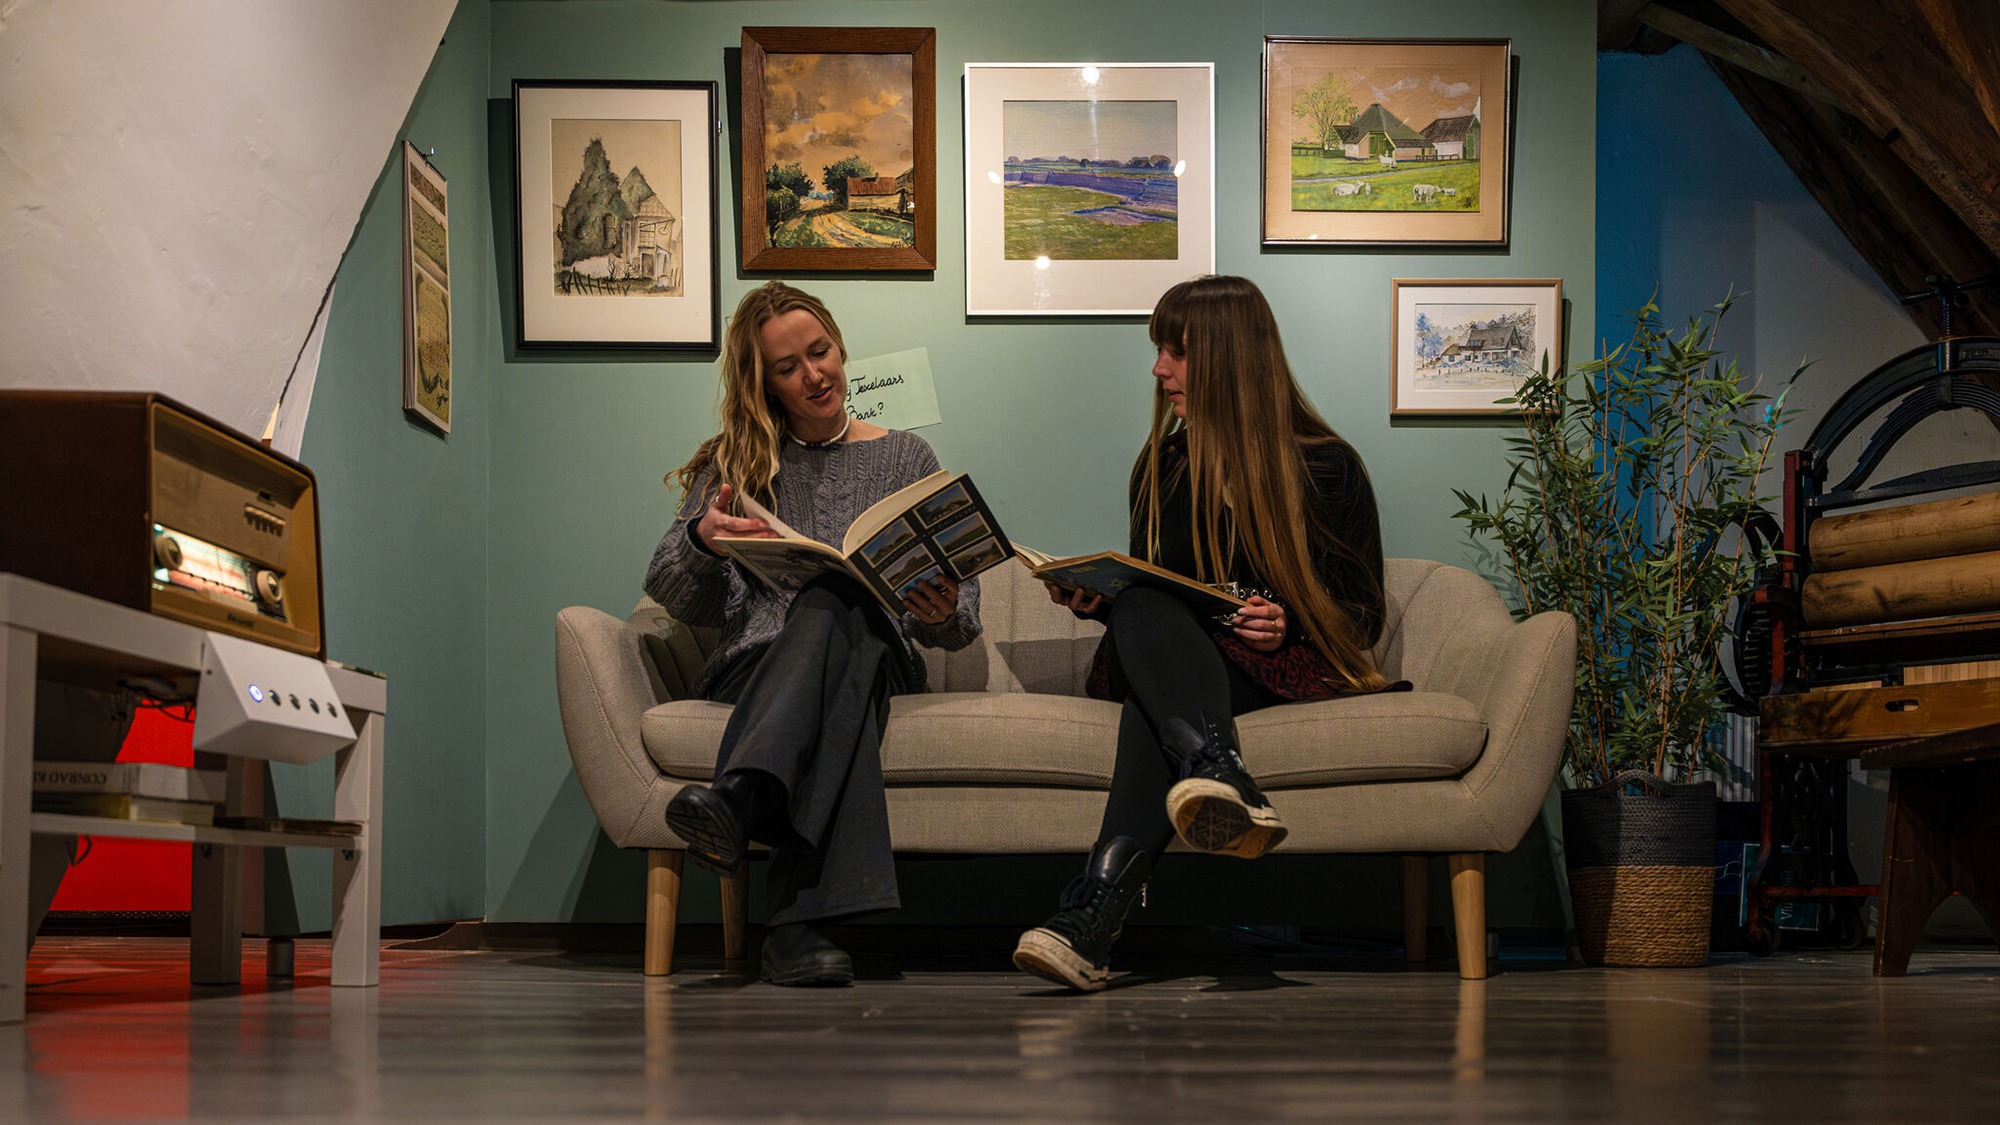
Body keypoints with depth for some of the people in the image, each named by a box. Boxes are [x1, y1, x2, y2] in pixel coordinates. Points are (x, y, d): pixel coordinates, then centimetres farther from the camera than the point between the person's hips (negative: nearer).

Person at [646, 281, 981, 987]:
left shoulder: (906, 459, 19)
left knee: (832, 605, -39)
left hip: (880, 657, 0)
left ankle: (738, 802, -65)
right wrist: (701, 540, -12)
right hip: (754, 664, 0)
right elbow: (676, 599, 12)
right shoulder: (733, 465, 20)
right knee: (840, 680, -40)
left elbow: (963, 620, 14)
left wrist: (942, 616, -12)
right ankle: (803, 917, -60)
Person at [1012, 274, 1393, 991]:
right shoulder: (1162, 467, 20)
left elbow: (1363, 614, 6)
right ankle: (1225, 784, -64)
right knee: (1142, 616, -35)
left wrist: (1289, 624, -14)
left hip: (1285, 667, -3)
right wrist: (1097, 602, 2)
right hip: (1175, 660, 4)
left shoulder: (1327, 467, 7)